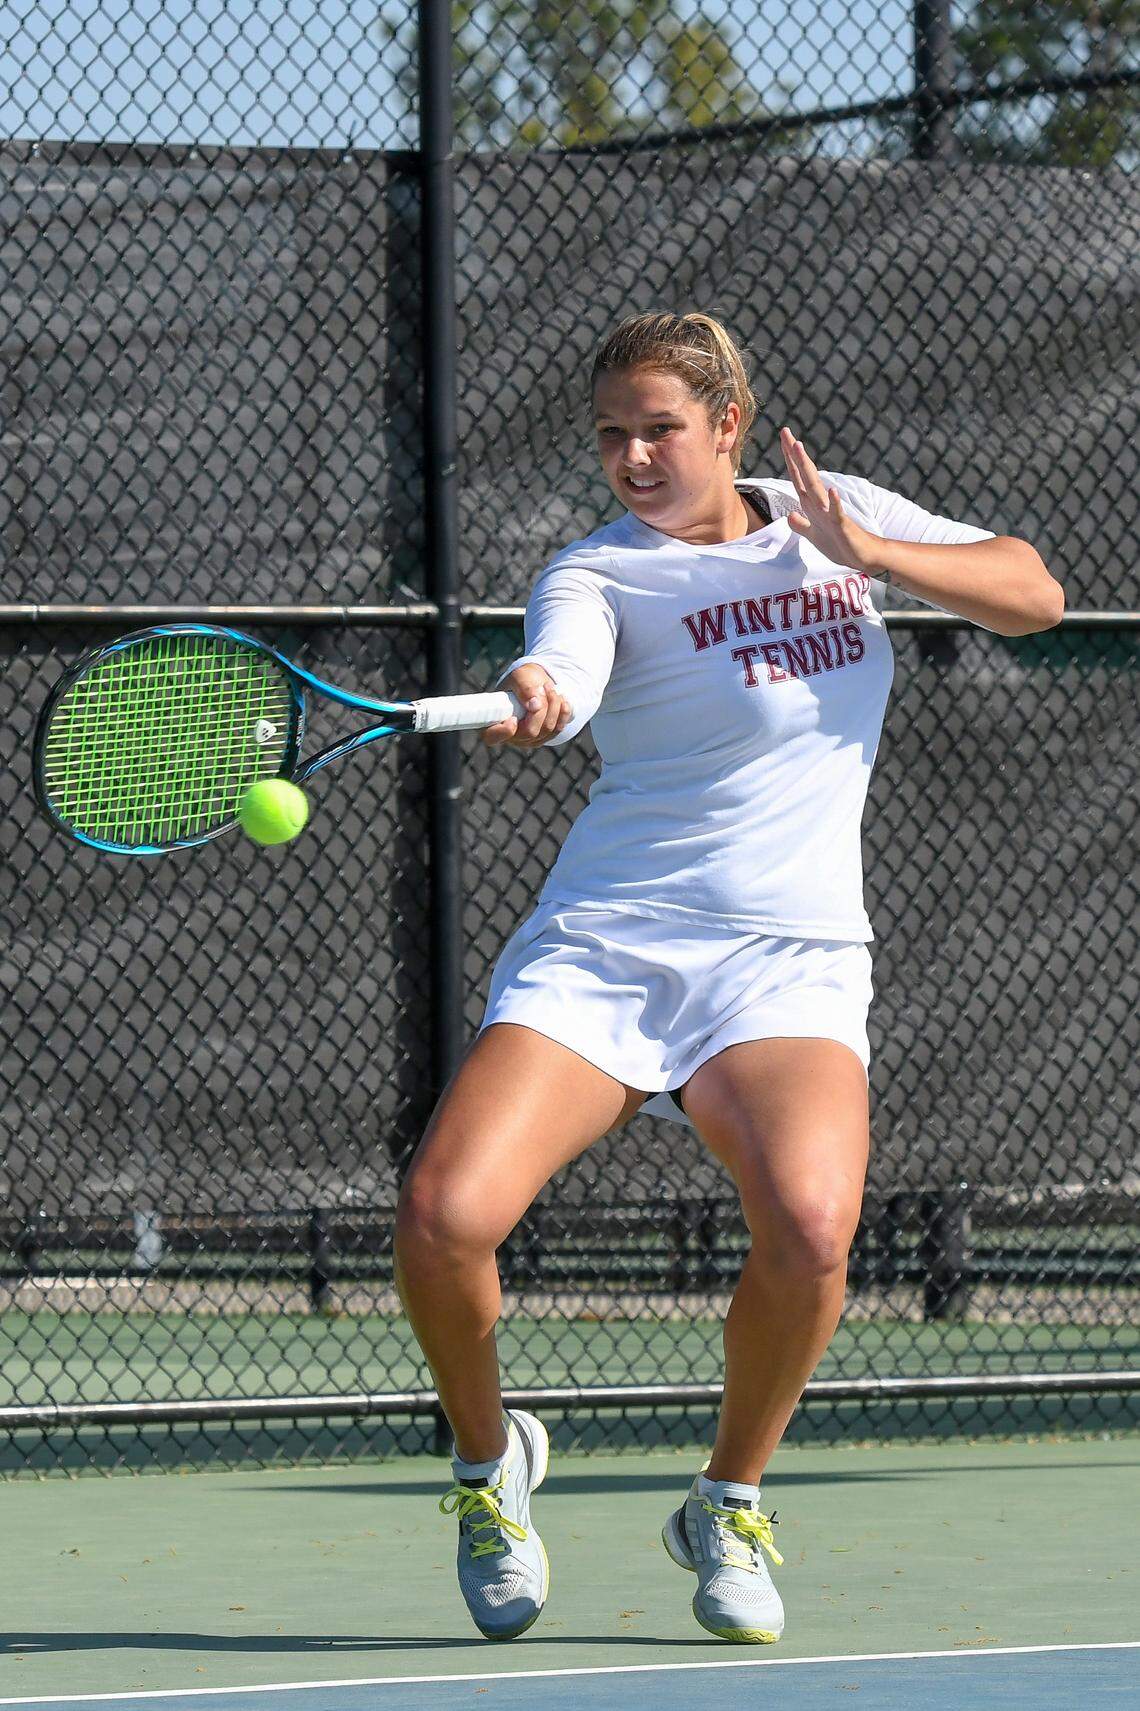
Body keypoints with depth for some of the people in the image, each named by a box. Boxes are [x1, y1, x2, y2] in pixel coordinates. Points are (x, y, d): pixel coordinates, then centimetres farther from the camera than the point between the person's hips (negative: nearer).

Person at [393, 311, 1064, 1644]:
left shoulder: (834, 514, 10)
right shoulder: (600, 573, -2)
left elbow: (1033, 595, 8)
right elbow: (562, 677, -24)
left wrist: (869, 553, -9)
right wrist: (533, 700, -49)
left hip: (788, 966, 1)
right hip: (604, 946, -1)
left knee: (810, 1230, -28)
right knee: (442, 1220, -21)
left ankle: (729, 1504, 0)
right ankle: (489, 1456, 13)